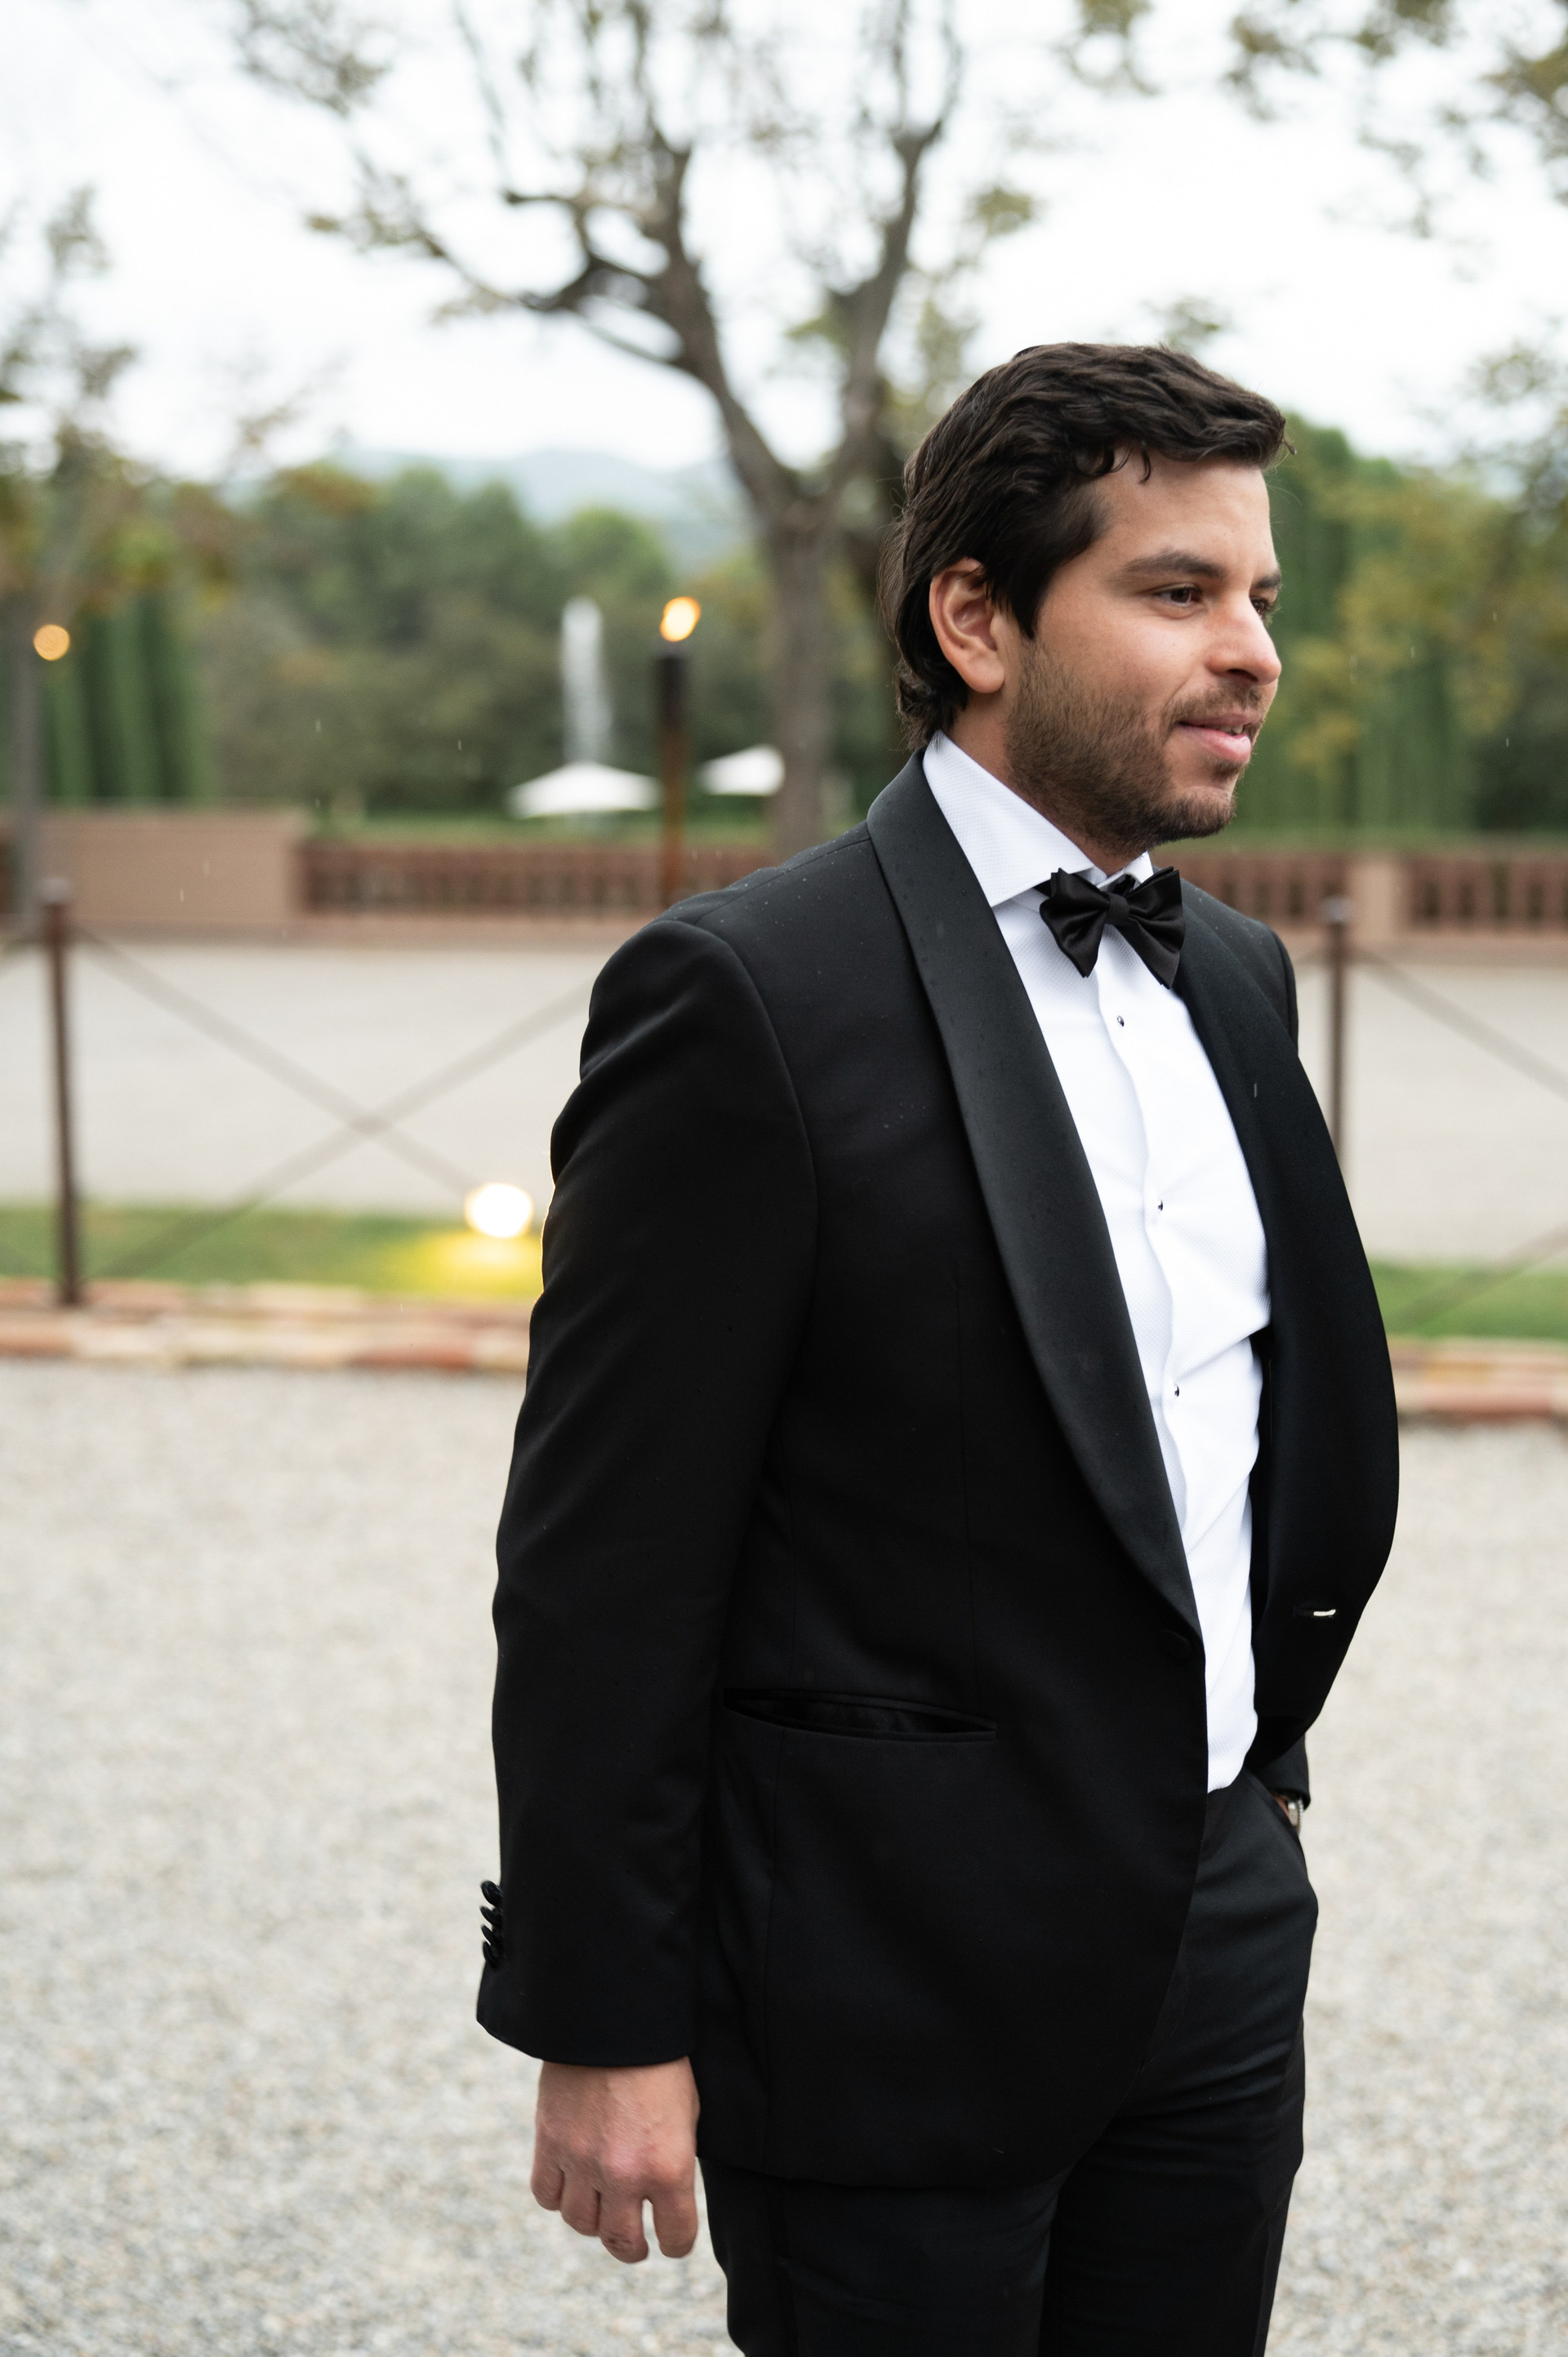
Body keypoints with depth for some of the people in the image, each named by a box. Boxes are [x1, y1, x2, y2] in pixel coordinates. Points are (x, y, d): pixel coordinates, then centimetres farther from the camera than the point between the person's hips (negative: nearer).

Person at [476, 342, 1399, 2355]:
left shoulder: (1235, 978, 9)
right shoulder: (747, 997, -15)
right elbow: (605, 1566, -15)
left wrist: (1256, 1769, 16)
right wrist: (602, 2024, -14)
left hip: (1213, 1935, 7)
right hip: (894, 1992, -7)